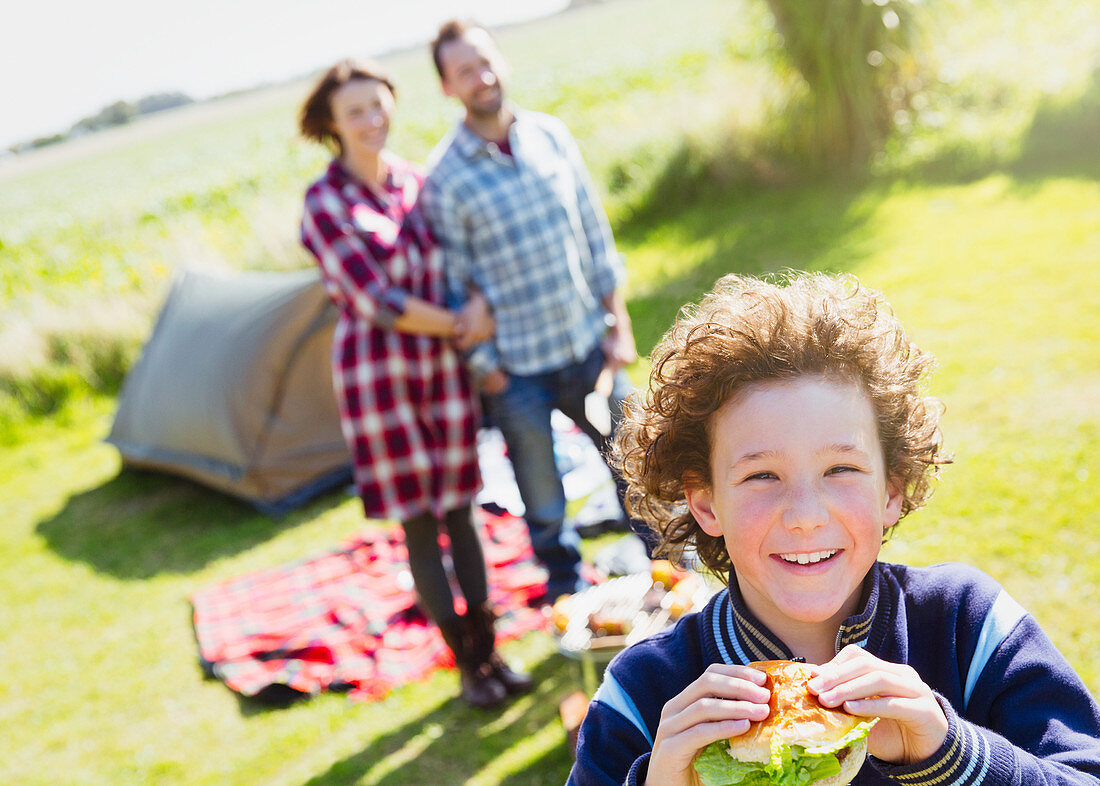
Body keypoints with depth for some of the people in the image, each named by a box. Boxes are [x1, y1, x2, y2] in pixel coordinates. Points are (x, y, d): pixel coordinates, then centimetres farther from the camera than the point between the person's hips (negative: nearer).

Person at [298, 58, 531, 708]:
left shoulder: (417, 181, 6)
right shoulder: (325, 202, -9)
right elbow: (375, 299, -15)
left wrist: (480, 304, -14)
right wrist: (460, 327, -10)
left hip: (443, 362, 4)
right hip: (376, 368, -4)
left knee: (459, 510, 11)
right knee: (417, 523, 5)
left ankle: (490, 650, 24)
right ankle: (467, 662, 18)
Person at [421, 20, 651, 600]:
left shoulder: (551, 135, 1)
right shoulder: (445, 176, -12)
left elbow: (594, 233, 7)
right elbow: (453, 282, -7)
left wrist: (617, 323, 5)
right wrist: (484, 365, -7)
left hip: (588, 344, 4)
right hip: (518, 365, -3)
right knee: (542, 500, 10)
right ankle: (566, 586, 34)